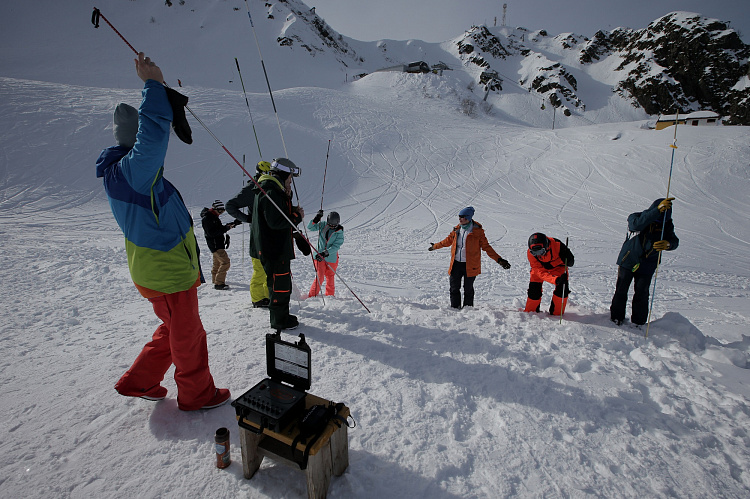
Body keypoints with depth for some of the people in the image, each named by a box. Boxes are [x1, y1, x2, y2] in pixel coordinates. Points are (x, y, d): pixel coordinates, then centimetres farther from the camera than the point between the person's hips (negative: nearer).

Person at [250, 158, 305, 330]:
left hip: (280, 247, 11)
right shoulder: (270, 192, -17)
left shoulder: (276, 191, 17)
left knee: (284, 283, 19)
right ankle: (279, 321, 12)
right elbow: (275, 222, -24)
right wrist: (297, 216, -14)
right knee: (279, 285, -1)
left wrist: (293, 210, 1)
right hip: (273, 250, -11)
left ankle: (282, 315, 32)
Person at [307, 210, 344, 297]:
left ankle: (330, 296, 27)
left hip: (332, 258, 0)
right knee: (319, 277, -6)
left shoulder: (339, 232, -8)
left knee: (330, 278, 10)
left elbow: (336, 246, -16)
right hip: (319, 256, 0)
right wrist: (316, 219, -18)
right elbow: (310, 227, -1)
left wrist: (325, 253, -28)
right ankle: (312, 296, 5)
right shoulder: (322, 226, 0)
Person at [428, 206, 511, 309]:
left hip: (470, 265, -4)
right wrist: (436, 246, 32)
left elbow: (486, 247, -4)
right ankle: (455, 308, 20)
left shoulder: (477, 231, -6)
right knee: (454, 288, 6)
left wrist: (499, 260, -10)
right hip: (456, 264, 4)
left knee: (468, 289, 7)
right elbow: (448, 240, 23)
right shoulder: (457, 229, 7)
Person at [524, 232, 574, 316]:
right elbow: (540, 272, -38)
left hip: (557, 266, 0)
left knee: (563, 288, -17)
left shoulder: (556, 245, -36)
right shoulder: (530, 253, -33)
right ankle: (530, 311, 13)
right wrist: (556, 280, -53)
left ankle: (556, 313, 2)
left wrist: (569, 261, -45)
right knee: (534, 290, -12)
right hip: (540, 268, 0)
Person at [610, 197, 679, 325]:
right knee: (621, 291, 4)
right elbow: (637, 224, -35)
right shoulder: (635, 217, -11)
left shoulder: (667, 225, -2)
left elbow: (674, 241, -12)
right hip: (628, 261, -2)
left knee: (641, 294, 4)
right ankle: (616, 317, 21)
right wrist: (658, 210, -44)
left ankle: (638, 322, 21)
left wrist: (668, 243, -37)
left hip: (646, 266, 2)